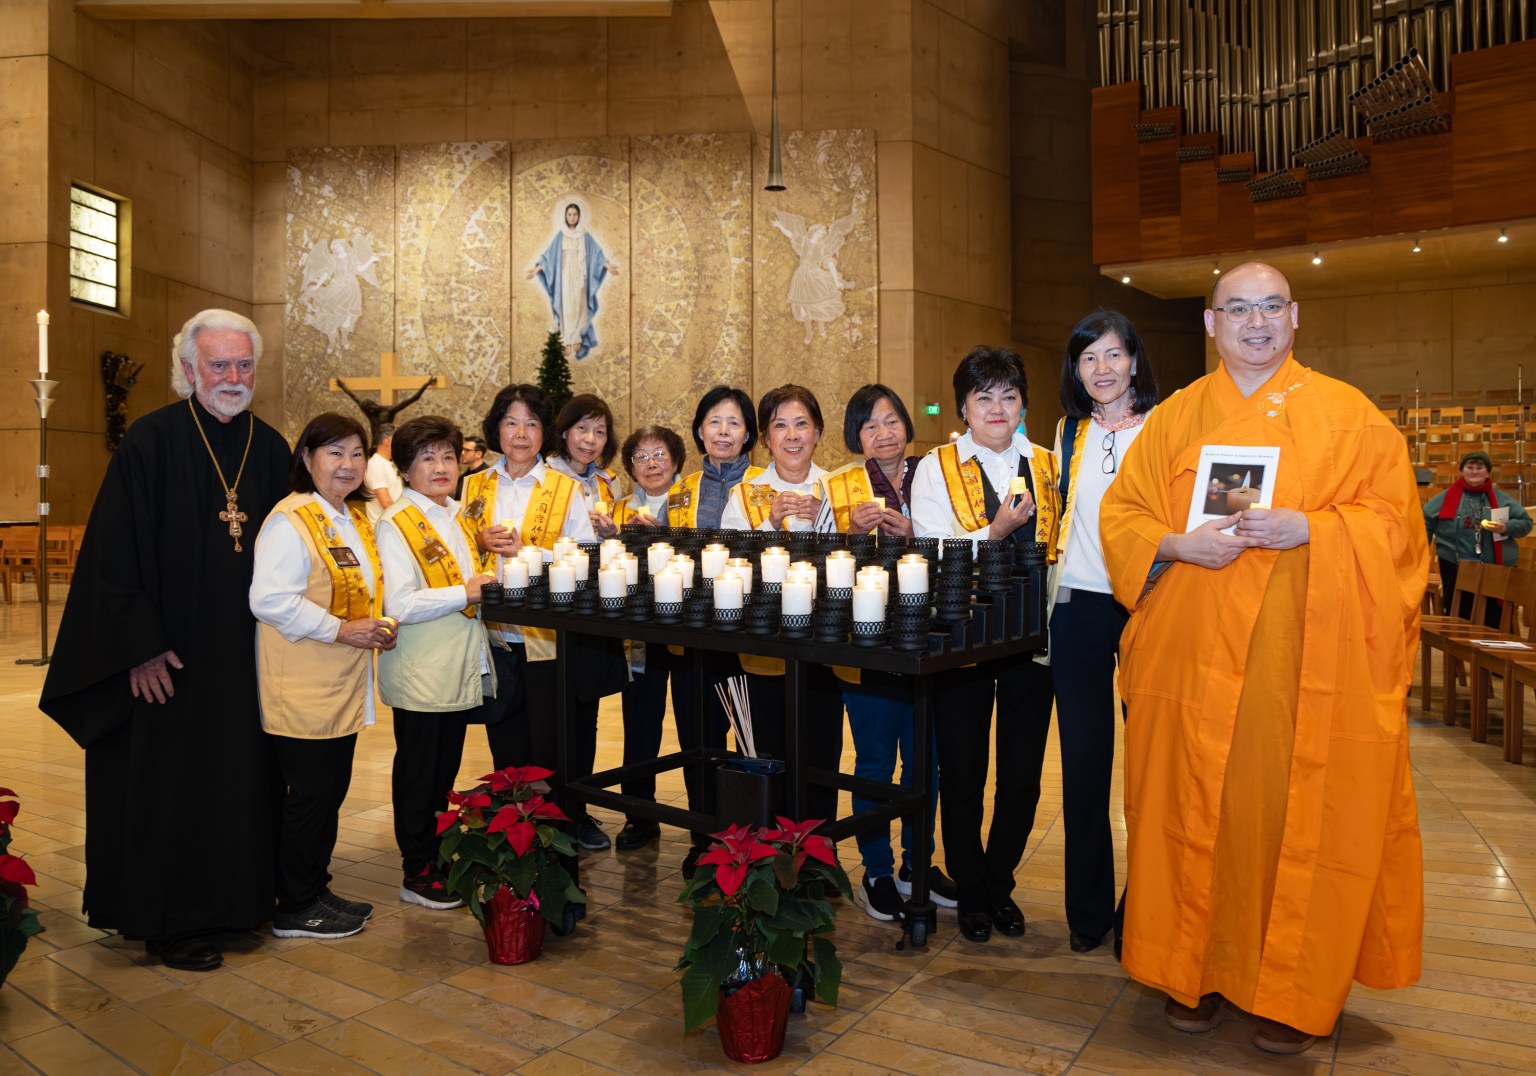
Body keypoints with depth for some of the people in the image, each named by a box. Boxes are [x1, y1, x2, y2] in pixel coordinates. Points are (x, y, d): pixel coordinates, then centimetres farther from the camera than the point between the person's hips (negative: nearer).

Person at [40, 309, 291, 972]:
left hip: (247, 655, 5)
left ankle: (233, 898, 28)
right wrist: (142, 648, -14)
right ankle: (165, 923, 20)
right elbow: (117, 553, -10)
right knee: (166, 782, 5)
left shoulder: (271, 450, 6)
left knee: (242, 778, 11)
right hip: (169, 655, -4)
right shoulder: (151, 441, -8)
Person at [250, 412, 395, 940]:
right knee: (309, 795, 1)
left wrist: (379, 626, 5)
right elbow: (269, 600, -23)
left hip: (343, 687, 9)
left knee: (332, 790, 16)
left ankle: (317, 890, 30)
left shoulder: (357, 521, 14)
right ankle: (294, 909, 16)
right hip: (302, 688, -9)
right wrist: (340, 629, -22)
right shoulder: (290, 521, -15)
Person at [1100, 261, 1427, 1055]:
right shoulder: (1172, 419, 10)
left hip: (1305, 660, -1)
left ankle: (1294, 992, 19)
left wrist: (1305, 530, -16)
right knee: (1193, 811, 4)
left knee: (1298, 816, 3)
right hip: (1193, 657, 1)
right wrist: (1179, 545, -12)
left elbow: (1393, 517, 1)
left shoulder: (1347, 414, 6)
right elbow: (1119, 515, 7)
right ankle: (1197, 972, 19)